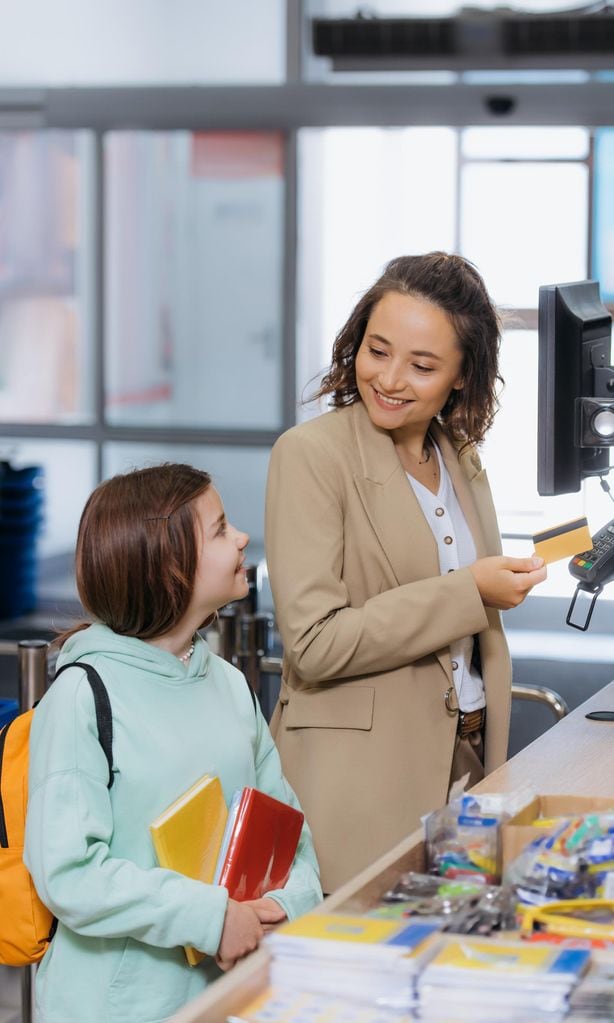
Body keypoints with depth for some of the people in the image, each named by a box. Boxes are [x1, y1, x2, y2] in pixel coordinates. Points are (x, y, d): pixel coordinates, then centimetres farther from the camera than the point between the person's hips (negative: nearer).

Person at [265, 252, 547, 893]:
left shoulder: (462, 462, 12)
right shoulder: (311, 454, -10)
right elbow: (314, 643, -19)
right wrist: (468, 592, -16)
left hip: (463, 765, 6)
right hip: (360, 782, -6)